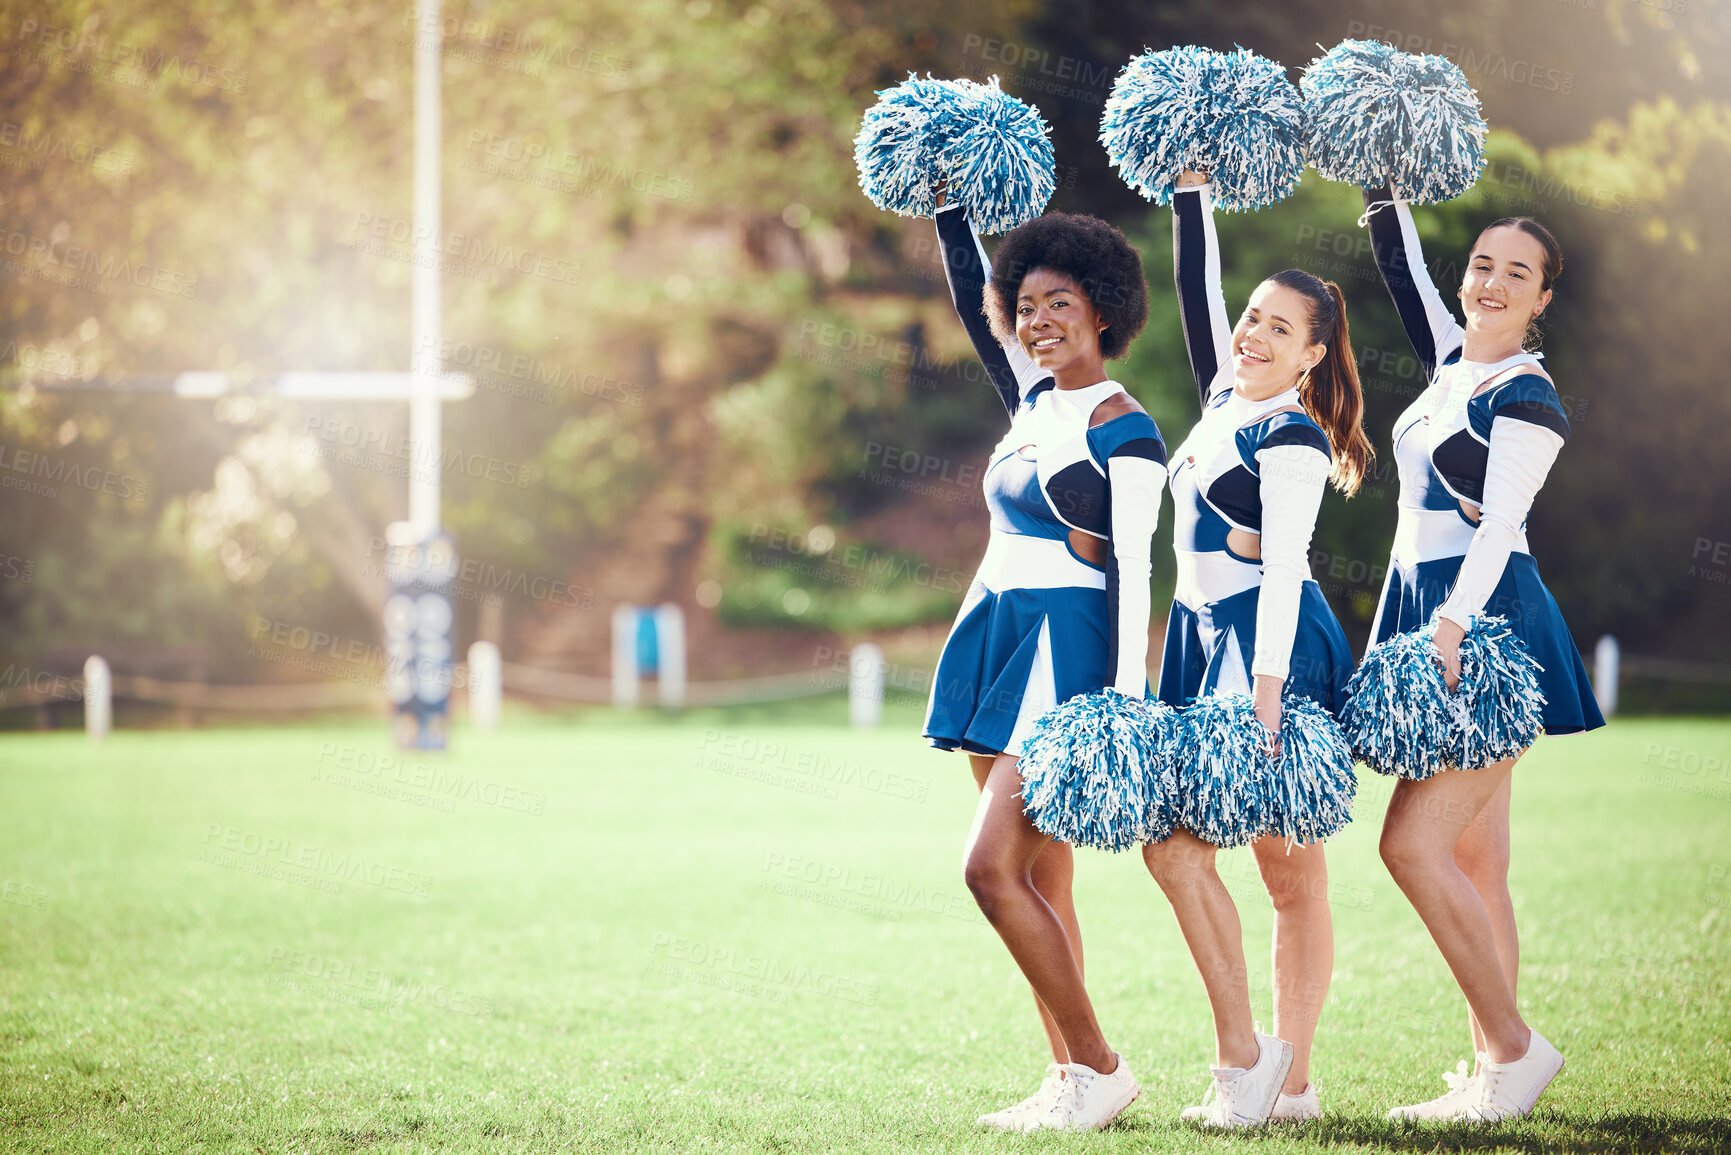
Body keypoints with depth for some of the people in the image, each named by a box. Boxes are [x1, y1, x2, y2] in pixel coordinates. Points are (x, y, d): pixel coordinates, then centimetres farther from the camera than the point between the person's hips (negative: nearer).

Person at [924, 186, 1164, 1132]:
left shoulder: (1124, 434, -9)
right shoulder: (1033, 399, 12)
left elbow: (1132, 570, -13)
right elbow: (972, 300, 24)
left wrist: (1124, 701, -18)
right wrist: (950, 207, 18)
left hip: (1066, 649, -8)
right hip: (997, 643, 8)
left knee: (993, 868, -14)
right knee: (1040, 882, 6)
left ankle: (1100, 1066, -6)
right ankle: (1070, 1077, 9)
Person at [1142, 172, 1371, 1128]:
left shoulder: (1290, 438, -10)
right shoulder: (1225, 401, 12)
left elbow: (1284, 573, -18)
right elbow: (1199, 295, 22)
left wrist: (1264, 697, -26)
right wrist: (1191, 193, 19)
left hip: (1274, 652, -8)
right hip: (1204, 639, 8)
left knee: (1176, 844, -14)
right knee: (1288, 871, 6)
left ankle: (1245, 1051, -7)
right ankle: (1290, 1081, 5)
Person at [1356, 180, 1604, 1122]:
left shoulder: (1527, 396, -9)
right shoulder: (1451, 359, 14)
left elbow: (1498, 525, -19)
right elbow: (1401, 264, 25)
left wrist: (1452, 628, -29)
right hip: (1423, 612, 9)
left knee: (1413, 843, -15)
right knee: (1472, 865, 6)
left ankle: (1514, 1047, -9)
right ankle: (1495, 1074, 7)